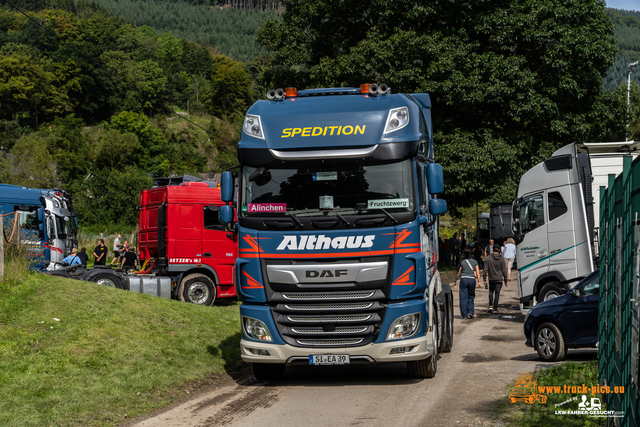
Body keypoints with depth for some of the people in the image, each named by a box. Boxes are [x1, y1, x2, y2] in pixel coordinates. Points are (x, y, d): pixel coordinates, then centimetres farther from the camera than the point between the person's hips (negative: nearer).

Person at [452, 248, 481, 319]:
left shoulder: (462, 262, 1)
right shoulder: (474, 262, 6)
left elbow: (459, 273, 5)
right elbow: (477, 272, 0)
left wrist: (454, 281, 14)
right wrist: (479, 282, 0)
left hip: (464, 279, -2)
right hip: (472, 280, 2)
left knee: (463, 298, 3)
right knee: (471, 297, 16)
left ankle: (465, 315, 2)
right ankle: (471, 312, 0)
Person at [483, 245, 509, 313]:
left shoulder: (488, 258, -5)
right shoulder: (501, 259, -4)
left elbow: (485, 269, -5)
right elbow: (504, 270, -1)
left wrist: (484, 278, 1)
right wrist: (505, 280, 6)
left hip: (491, 279, 1)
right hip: (499, 279, -1)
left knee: (491, 292, 18)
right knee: (497, 293, 3)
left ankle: (490, 306, 4)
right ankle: (495, 309, 2)